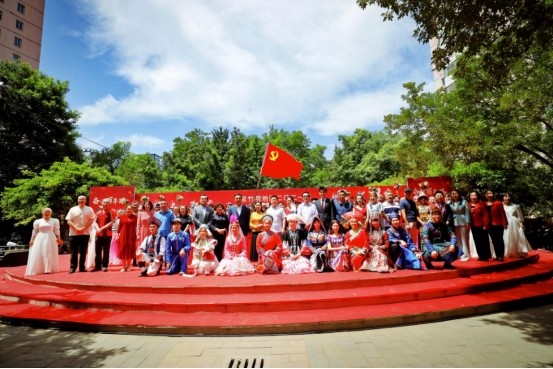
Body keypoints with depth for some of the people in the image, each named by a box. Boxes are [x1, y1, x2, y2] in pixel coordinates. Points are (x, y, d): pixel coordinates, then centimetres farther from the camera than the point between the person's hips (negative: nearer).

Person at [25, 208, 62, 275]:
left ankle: (49, 269, 3)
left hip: (50, 239, -1)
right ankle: (38, 270, 3)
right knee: (38, 255, -2)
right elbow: (35, 231, 10)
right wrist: (32, 240, 4)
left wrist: (58, 238, -7)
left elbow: (57, 231, 2)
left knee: (50, 255, -1)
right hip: (40, 239, 1)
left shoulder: (54, 221, 5)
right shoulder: (38, 221, 9)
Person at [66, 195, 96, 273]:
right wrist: (76, 228, -14)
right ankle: (72, 267, 11)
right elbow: (69, 221, -1)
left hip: (85, 233, 0)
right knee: (74, 251, 3)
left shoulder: (89, 209, 3)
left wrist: (84, 228, -13)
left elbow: (91, 220, -1)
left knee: (83, 251, 6)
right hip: (74, 233, 0)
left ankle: (82, 267, 14)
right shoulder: (73, 209, 3)